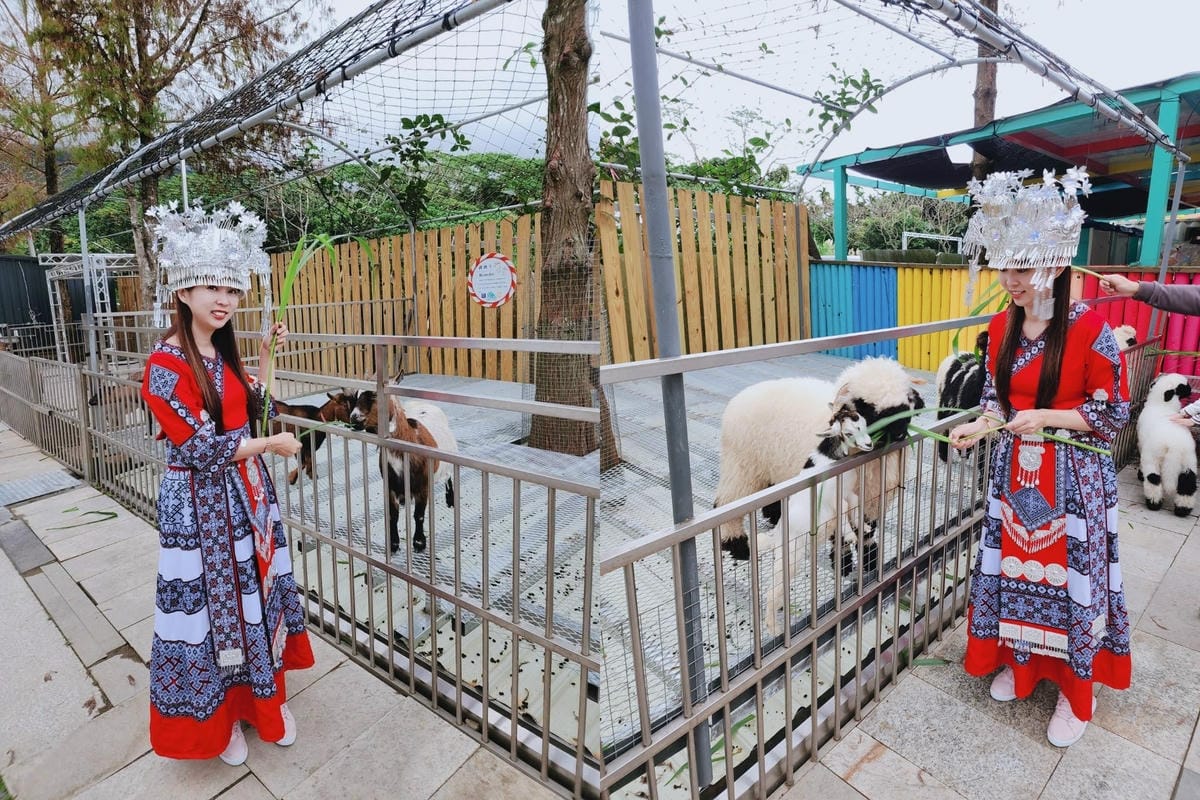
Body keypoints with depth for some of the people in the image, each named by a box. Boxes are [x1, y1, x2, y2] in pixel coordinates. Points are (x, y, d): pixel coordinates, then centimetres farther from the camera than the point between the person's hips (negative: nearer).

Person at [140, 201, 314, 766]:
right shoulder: (165, 365, -18)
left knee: (256, 591, 16)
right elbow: (202, 449, -20)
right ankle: (218, 717, 30)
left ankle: (264, 696, 35)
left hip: (246, 492, 7)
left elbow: (252, 412, 11)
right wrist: (272, 444, -11)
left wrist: (265, 355, 6)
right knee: (211, 604, 8)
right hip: (200, 504, -7)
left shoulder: (224, 354, 5)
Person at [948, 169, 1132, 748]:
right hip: (1015, 470, 5)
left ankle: (1075, 690, 27)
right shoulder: (1002, 326, 0)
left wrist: (1043, 417, -21)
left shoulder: (1090, 329, -15)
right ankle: (1017, 662, 35)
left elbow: (1113, 413, -10)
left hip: (1073, 477, -4)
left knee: (1069, 575, 6)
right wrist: (978, 425, -11)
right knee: (1013, 565, 13)